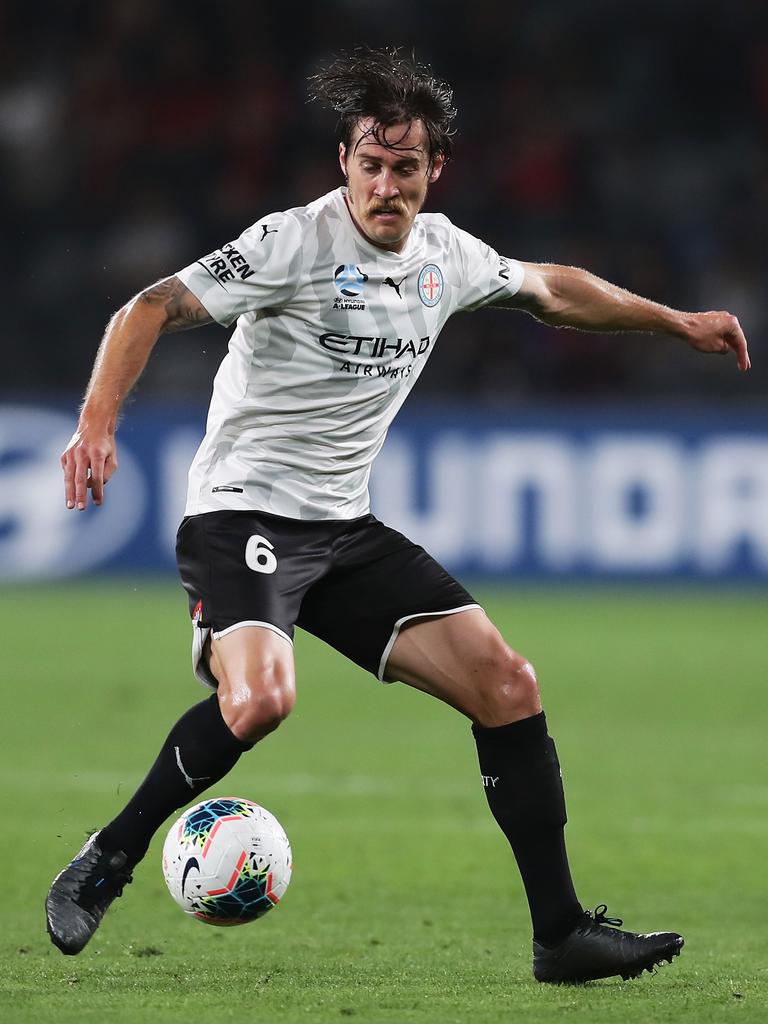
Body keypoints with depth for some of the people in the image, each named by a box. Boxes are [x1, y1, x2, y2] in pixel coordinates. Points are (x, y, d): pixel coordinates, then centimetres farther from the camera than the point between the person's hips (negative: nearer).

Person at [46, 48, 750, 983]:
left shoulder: (445, 254, 7)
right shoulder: (295, 242, -14)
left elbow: (550, 289, 28)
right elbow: (152, 309, -19)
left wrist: (678, 322, 35)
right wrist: (97, 424, -34)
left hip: (345, 529, 7)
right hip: (243, 512, -7)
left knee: (507, 686, -3)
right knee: (259, 698, -34)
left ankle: (561, 933, 4)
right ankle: (105, 863, -14)